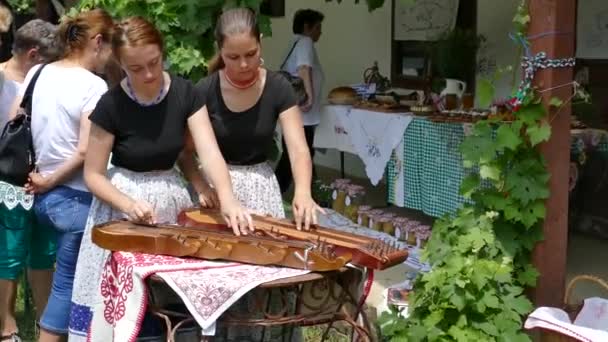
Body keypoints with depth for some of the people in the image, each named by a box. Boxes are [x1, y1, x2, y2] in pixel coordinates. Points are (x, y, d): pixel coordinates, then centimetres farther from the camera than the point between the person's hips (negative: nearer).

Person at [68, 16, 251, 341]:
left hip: (172, 198, 3)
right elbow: (93, 174, -10)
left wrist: (227, 199, -35)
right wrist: (129, 203, -28)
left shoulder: (184, 93, -10)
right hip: (123, 201, -2)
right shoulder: (111, 106, -17)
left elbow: (210, 151, -18)